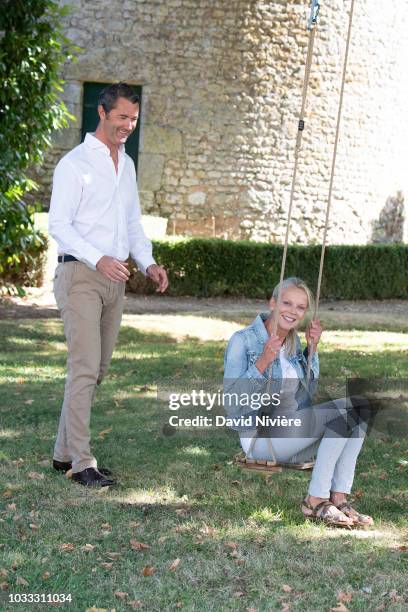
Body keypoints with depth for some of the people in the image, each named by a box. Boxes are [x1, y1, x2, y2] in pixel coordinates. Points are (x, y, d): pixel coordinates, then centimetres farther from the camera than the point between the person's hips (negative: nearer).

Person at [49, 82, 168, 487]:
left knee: (96, 369, 8)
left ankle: (65, 453, 16)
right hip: (80, 275, -7)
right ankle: (82, 462, -8)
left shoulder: (126, 164, 17)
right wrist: (99, 259, -26)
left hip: (114, 278, 8)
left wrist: (148, 263, 5)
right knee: (85, 368, -11)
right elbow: (58, 224, -13)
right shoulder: (75, 163, -7)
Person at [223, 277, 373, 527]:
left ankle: (339, 499, -15)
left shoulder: (293, 341, 9)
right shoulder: (243, 340, -12)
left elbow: (306, 394, 16)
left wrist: (312, 349, 4)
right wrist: (262, 363, -28)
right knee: (345, 410, -21)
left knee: (358, 407, -11)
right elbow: (233, 405, -18)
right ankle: (316, 501, -17)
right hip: (261, 438, -8)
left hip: (294, 435, 8)